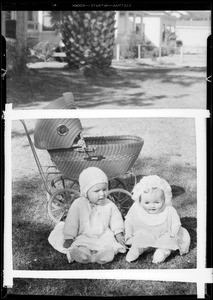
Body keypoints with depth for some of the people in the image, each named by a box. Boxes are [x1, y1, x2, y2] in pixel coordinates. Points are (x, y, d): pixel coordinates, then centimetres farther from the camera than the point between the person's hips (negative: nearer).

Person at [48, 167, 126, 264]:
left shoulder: (109, 205, 0)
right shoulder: (78, 204, -6)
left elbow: (116, 220, 10)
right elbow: (71, 222, -3)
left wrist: (119, 234, -1)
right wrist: (69, 238, -6)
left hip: (103, 237, 2)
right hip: (83, 237, -1)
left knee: (108, 254, -30)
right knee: (80, 254, -34)